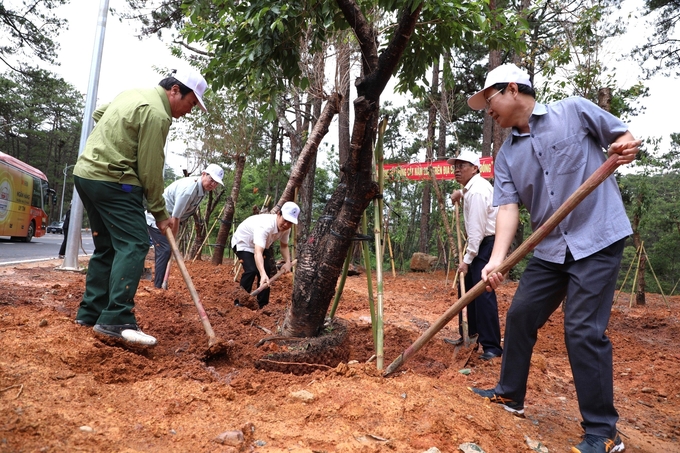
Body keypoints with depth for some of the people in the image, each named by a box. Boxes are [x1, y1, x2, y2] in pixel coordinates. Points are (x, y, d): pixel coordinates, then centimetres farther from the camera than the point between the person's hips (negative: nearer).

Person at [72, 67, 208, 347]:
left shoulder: (134, 93, 16)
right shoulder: (157, 114, -14)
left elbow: (98, 114, 31)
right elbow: (150, 169, -15)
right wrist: (160, 213, -7)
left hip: (85, 172, 10)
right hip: (113, 181, -10)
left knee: (107, 246, 12)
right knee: (133, 245, -14)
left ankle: (90, 313, 16)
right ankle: (116, 321, -20)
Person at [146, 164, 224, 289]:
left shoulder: (203, 189, -2)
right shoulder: (189, 188, -31)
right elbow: (175, 217, -27)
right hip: (156, 218, -9)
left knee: (163, 250, 10)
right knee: (165, 250, -16)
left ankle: (159, 285, 17)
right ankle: (158, 286, -13)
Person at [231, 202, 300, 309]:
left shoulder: (286, 228, -19)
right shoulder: (265, 225, -43)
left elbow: (284, 246, -1)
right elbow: (258, 253, -52)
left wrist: (288, 262, -19)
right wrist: (263, 275, -65)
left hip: (261, 244, 7)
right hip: (242, 242, -7)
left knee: (267, 270, -4)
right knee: (251, 270, -24)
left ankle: (263, 304, 9)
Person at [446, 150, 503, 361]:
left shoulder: (476, 191, -20)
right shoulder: (474, 186, 12)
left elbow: (476, 229, -23)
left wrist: (467, 259, -21)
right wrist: (461, 194, 19)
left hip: (486, 245, -11)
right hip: (480, 243, 11)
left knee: (483, 294, -12)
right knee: (467, 289, 15)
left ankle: (492, 346, -6)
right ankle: (469, 334, 26)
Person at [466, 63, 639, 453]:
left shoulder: (574, 110, -3)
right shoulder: (507, 156, 7)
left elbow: (624, 136, 5)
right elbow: (508, 206, -4)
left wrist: (626, 147, -21)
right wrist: (498, 258, -19)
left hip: (599, 238, -6)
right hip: (550, 248, 6)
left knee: (584, 330, -9)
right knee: (520, 316, 9)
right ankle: (510, 394, 29)